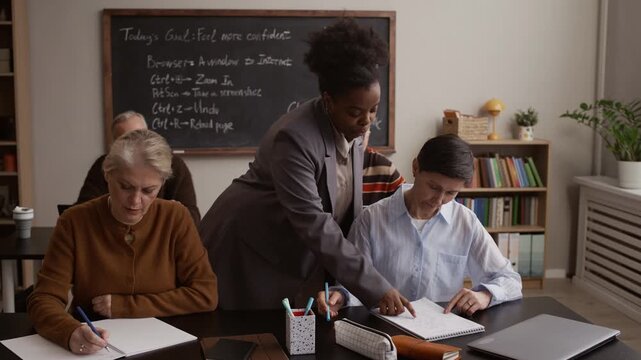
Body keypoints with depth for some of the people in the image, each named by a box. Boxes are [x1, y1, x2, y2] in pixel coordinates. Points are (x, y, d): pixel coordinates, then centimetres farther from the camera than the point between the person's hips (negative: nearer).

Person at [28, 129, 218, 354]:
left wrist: (124, 306, -13)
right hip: (91, 351, 1)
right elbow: (44, 299, -10)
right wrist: (71, 332, -31)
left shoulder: (175, 218, -7)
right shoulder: (75, 222, -7)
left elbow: (205, 294, -8)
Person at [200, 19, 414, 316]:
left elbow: (347, 208, 5)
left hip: (297, 256, 7)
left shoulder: (352, 130, -4)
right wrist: (375, 288, -31)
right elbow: (314, 225, -31)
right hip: (248, 252, -7)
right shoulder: (295, 138, -28)